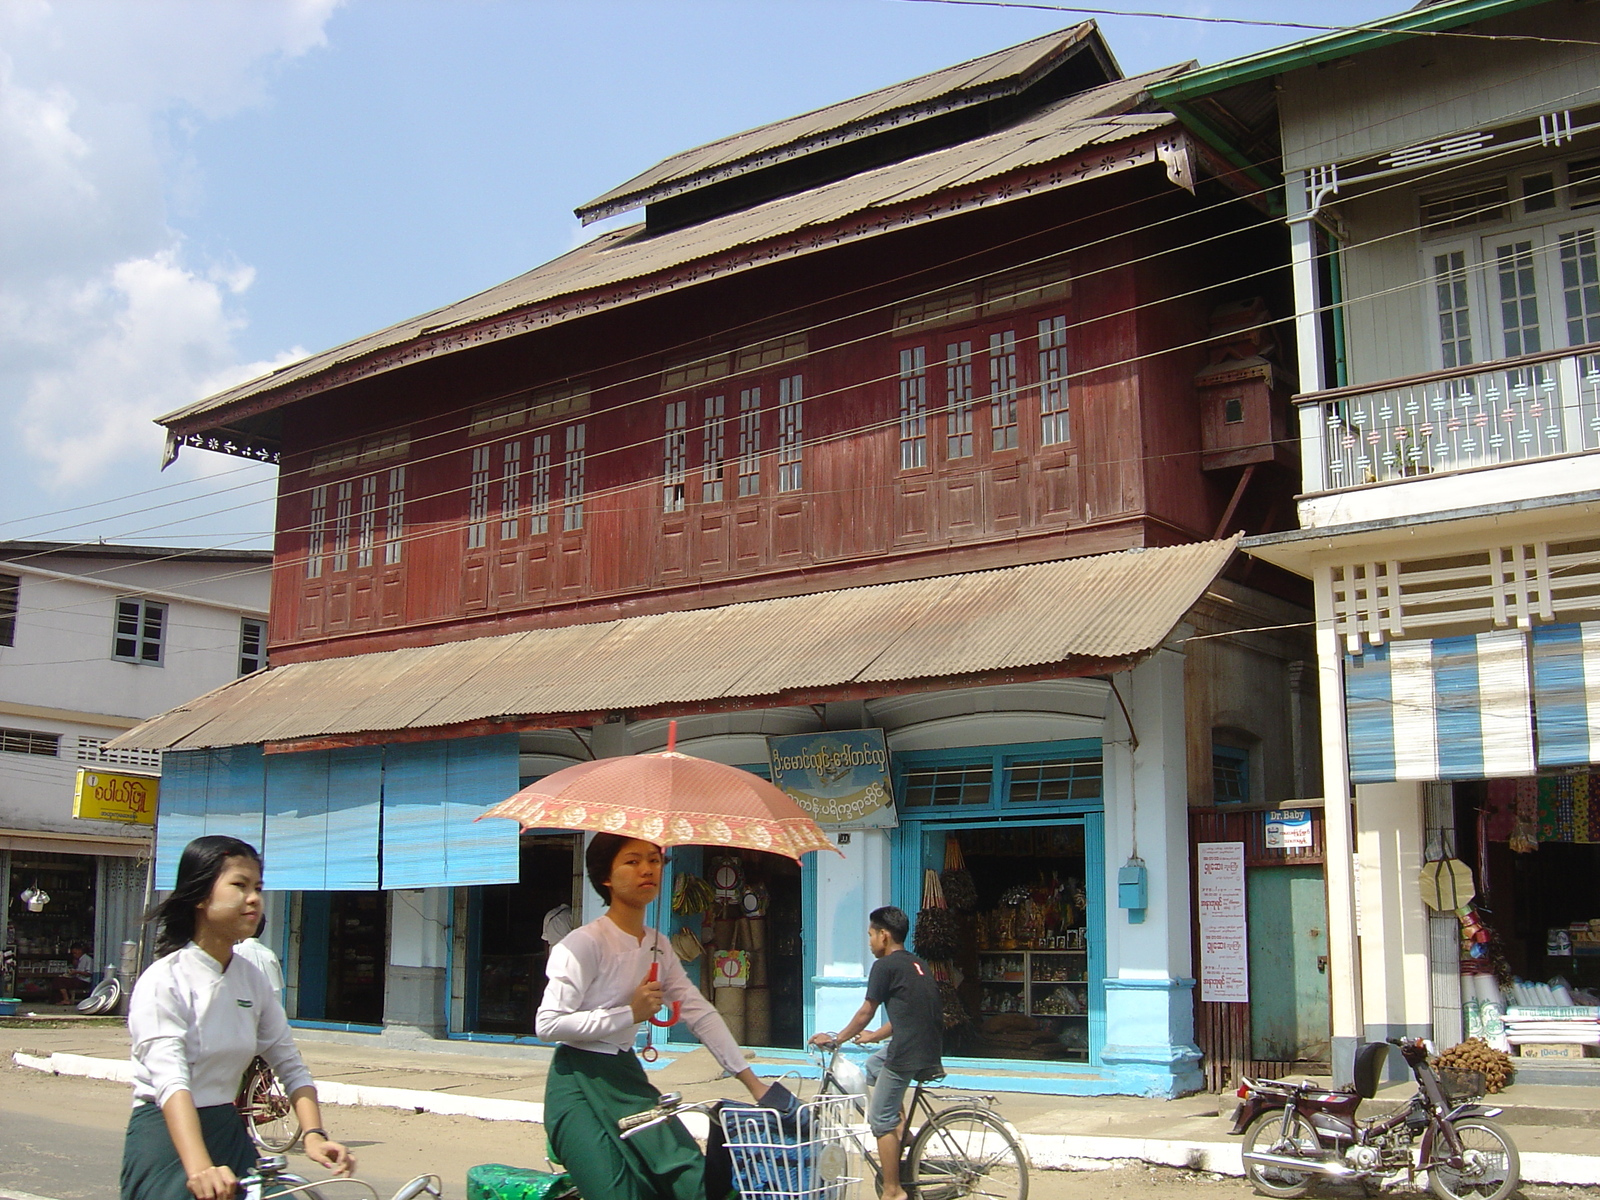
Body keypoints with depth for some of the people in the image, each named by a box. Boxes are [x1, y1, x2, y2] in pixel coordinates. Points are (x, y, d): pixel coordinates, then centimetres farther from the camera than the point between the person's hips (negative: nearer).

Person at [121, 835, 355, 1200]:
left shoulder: (252, 979, 4)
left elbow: (291, 1065, 4)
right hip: (166, 1134, -5)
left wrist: (314, 1135, -13)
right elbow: (171, 1080, -27)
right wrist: (199, 1168, -40)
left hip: (229, 1132, 5)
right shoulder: (164, 981, -14)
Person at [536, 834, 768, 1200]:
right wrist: (630, 1014, -19)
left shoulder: (658, 946, 9)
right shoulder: (584, 943, -15)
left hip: (628, 1076, 7)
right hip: (579, 1083, -7)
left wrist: (752, 1082, 2)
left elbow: (702, 1014, 8)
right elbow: (548, 1024, -20)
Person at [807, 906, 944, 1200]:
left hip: (908, 1052, -9)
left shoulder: (886, 966, -6)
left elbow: (865, 1012, -2)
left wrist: (836, 1038, 12)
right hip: (931, 1050, 9)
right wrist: (874, 1036, 36)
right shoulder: (918, 965, 19)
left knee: (881, 1119, 3)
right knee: (873, 1067, 30)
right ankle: (901, 1129, 20)